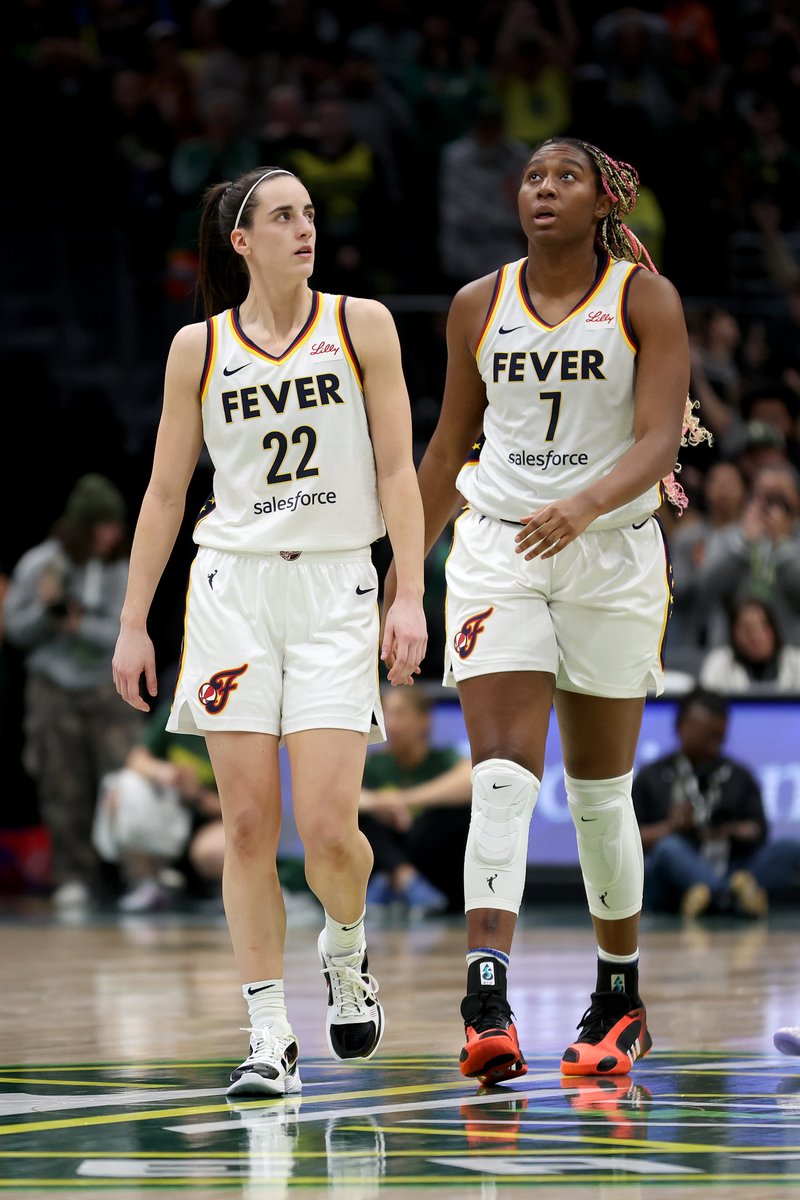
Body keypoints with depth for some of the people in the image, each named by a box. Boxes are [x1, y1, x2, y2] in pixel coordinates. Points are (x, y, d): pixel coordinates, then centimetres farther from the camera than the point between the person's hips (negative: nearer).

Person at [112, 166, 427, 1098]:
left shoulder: (361, 325, 2)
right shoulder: (198, 348, 4)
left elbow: (397, 470, 1)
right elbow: (164, 492, 10)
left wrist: (411, 595, -8)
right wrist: (133, 622, 6)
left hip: (336, 591, -1)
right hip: (231, 589, 1)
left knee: (327, 826, -10)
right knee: (248, 826, -4)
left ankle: (346, 950, 23)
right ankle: (270, 1038, 2)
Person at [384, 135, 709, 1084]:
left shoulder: (646, 299, -3)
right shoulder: (479, 306, 6)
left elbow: (659, 442, -14)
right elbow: (450, 447, 16)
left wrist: (584, 505, -32)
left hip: (613, 552, -1)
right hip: (498, 550, 1)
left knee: (600, 790, 9)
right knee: (501, 777, -14)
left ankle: (620, 995, 26)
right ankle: (487, 1008, -26)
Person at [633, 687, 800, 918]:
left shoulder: (739, 777, 19)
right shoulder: (651, 778, 14)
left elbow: (759, 831, 9)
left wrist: (733, 830, -13)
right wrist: (670, 827, -11)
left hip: (728, 872, 2)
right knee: (668, 848, -36)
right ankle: (736, 898, -60)